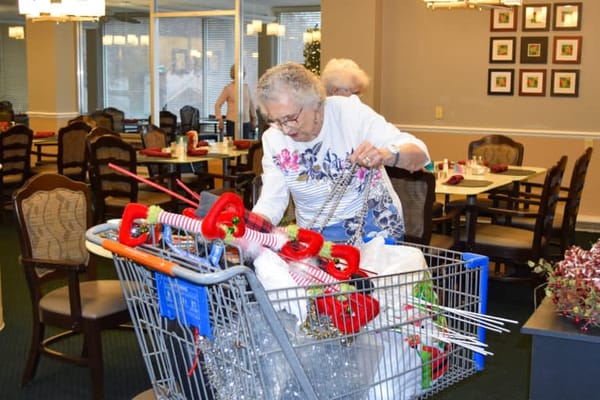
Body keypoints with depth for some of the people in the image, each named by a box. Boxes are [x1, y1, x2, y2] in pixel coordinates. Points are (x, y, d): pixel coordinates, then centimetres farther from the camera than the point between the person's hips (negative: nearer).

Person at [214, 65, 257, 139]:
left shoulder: (246, 87, 9)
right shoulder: (228, 88, -3)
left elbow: (251, 104, 20)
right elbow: (218, 104, -1)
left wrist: (254, 118, 19)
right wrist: (220, 120, -8)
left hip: (246, 123, 4)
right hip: (233, 123, -4)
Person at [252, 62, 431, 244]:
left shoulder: (349, 111, -13)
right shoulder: (273, 139, -4)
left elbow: (419, 154, -15)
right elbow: (271, 202, -3)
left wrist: (385, 155, -37)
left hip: (376, 233, -2)